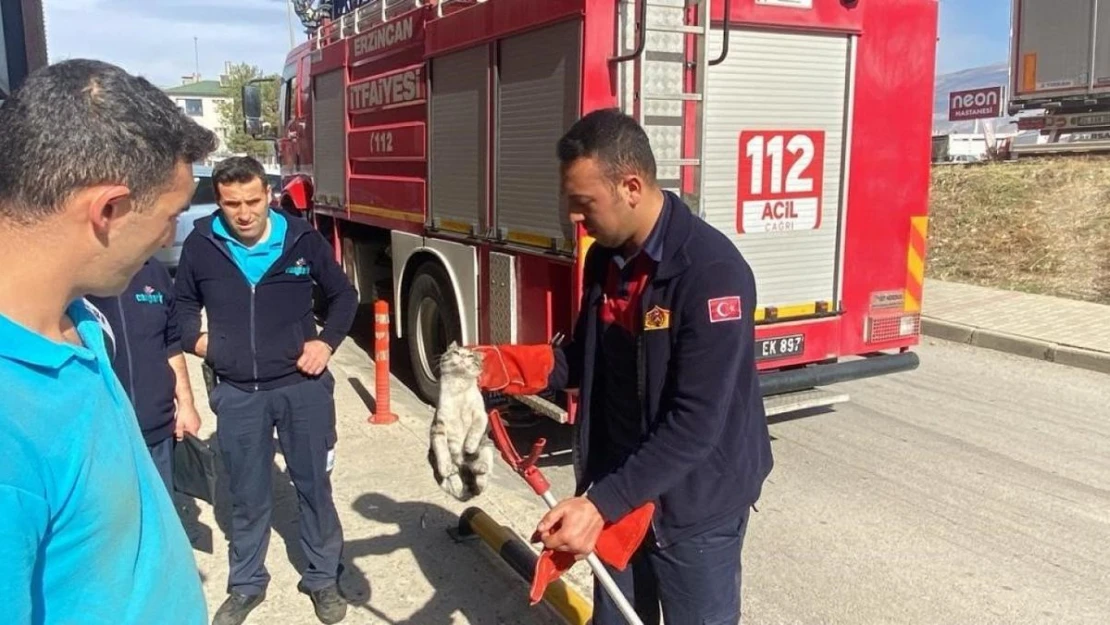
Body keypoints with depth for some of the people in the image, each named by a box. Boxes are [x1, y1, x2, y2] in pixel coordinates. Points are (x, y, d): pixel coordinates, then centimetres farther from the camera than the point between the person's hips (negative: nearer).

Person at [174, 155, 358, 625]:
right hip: (237, 393, 1)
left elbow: (343, 295, 8)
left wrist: (327, 341, -5)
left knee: (314, 484, 12)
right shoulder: (200, 246, -3)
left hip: (302, 385, 0)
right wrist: (194, 339, -3)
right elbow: (184, 305, 15)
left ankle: (322, 579, 30)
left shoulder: (303, 239, -5)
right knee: (247, 495, 15)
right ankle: (245, 586, 34)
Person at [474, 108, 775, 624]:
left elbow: (696, 423, -28)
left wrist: (601, 503, -31)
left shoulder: (713, 271, -25)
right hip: (617, 492, 7)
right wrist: (501, 367, -5)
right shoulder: (605, 258, 0)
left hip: (695, 505, -7)